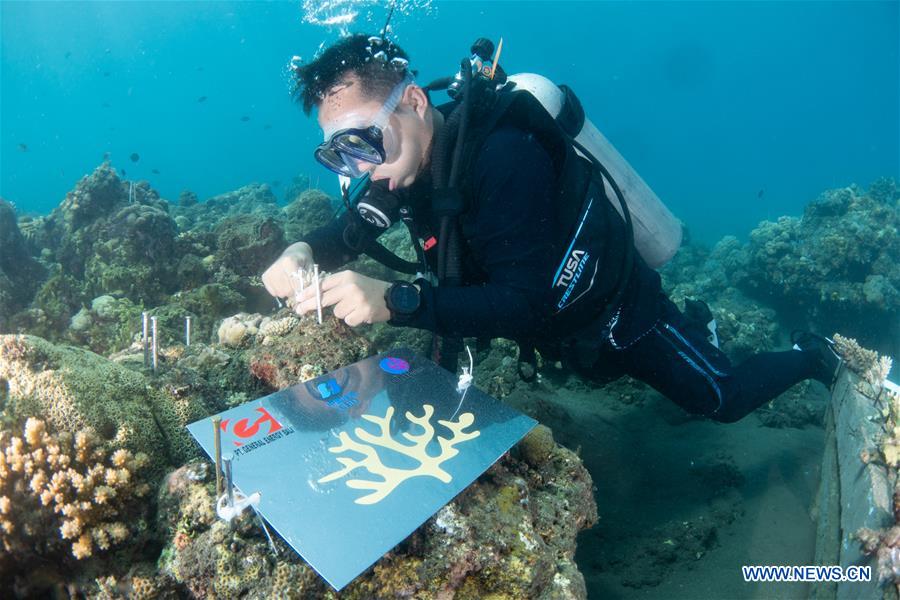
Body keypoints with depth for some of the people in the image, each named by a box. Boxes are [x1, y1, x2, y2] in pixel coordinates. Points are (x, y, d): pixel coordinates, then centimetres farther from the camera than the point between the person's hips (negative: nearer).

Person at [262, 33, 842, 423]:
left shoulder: (503, 156, -38)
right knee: (611, 370, 36)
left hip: (619, 315, -7)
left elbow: (525, 303, -42)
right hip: (559, 326, 8)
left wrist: (394, 301, -50)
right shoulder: (406, 157, -13)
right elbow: (350, 231, -4)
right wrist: (304, 251, -26)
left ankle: (812, 355, 41)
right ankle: (694, 323, 57)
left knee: (721, 400, 14)